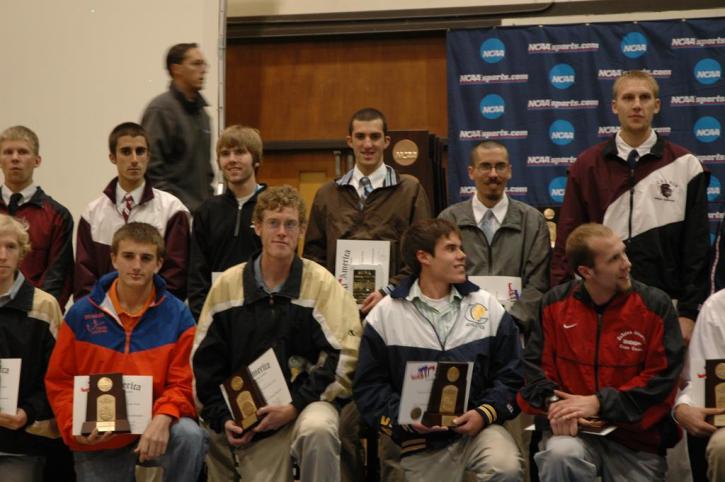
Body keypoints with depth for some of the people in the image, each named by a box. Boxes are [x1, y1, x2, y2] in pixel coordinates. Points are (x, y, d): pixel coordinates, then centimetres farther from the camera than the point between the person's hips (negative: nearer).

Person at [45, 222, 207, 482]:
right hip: (97, 441, 2)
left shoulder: (177, 316, -4)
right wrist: (75, 427, -14)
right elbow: (59, 381, 4)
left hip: (154, 425, -1)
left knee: (190, 436, -31)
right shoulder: (81, 314, 0)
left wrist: (163, 418, -26)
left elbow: (182, 384, -5)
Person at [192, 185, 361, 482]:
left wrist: (295, 407, -16)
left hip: (308, 402, -3)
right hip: (251, 417, 3)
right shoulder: (227, 285, 5)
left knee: (317, 429, -35)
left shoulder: (321, 283, -3)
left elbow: (343, 357, -8)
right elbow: (205, 360, 9)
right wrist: (221, 418, -1)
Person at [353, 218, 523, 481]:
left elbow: (510, 375, 5)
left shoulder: (487, 306, 6)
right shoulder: (385, 315, 2)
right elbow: (370, 385, 2)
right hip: (421, 442, 0)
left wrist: (485, 413, -12)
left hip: (479, 427, 0)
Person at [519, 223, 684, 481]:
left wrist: (598, 403, -16)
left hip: (638, 435, 1)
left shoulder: (656, 305, -6)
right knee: (561, 454, -32)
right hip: (573, 428, 0)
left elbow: (661, 378, -9)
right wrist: (553, 403, -18)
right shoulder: (555, 303, 0)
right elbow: (535, 364, 3)